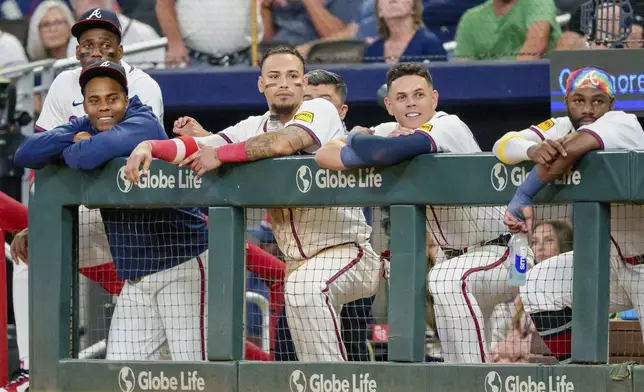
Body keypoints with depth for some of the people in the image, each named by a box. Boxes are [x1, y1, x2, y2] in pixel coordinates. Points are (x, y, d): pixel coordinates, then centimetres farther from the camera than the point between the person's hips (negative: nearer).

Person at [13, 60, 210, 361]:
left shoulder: (144, 125, -15)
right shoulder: (84, 128, 8)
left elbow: (89, 156, -31)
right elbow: (25, 154, -3)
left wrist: (67, 152, -9)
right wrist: (73, 139, -16)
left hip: (180, 265, -8)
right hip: (135, 278, 8)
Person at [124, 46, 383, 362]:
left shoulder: (319, 110, -10)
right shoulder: (253, 128, 7)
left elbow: (284, 143, -30)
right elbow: (199, 147, -3)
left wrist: (221, 154, -20)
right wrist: (147, 146, -21)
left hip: (346, 249, -8)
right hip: (299, 262, 8)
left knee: (304, 288, -35)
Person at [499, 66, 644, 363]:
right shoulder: (562, 128, 0)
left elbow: (574, 146, -37)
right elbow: (504, 145, -11)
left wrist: (523, 197, -32)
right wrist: (536, 151, -35)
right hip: (612, 259, 7)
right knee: (538, 286, 1)